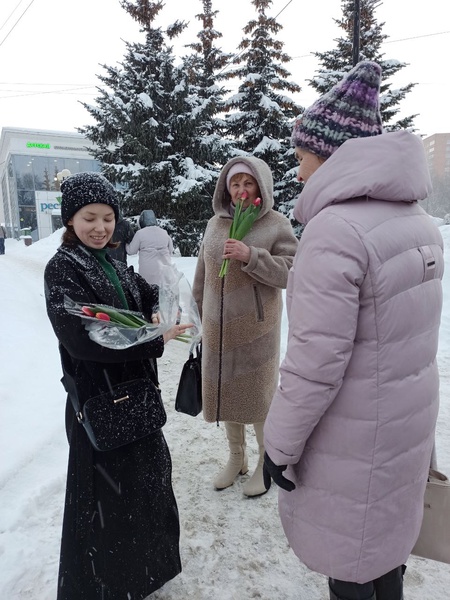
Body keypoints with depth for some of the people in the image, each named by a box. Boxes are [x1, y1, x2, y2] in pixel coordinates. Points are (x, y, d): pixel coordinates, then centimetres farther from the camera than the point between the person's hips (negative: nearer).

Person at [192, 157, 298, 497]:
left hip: (256, 326, -4)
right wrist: (199, 312, 15)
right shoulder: (215, 223, 8)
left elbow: (291, 271, -13)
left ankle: (266, 463, 28)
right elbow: (202, 275, 13)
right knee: (225, 390, 14)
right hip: (218, 326, 5)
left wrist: (251, 256, -23)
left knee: (259, 392, 5)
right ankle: (236, 458, 35)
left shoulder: (276, 224, -5)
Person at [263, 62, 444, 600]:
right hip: (406, 420, 8)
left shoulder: (335, 230, -25)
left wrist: (280, 443, -13)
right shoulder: (418, 220, 2)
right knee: (386, 532, 27)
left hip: (352, 435, -8)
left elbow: (315, 362, -26)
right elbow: (409, 332, 8)